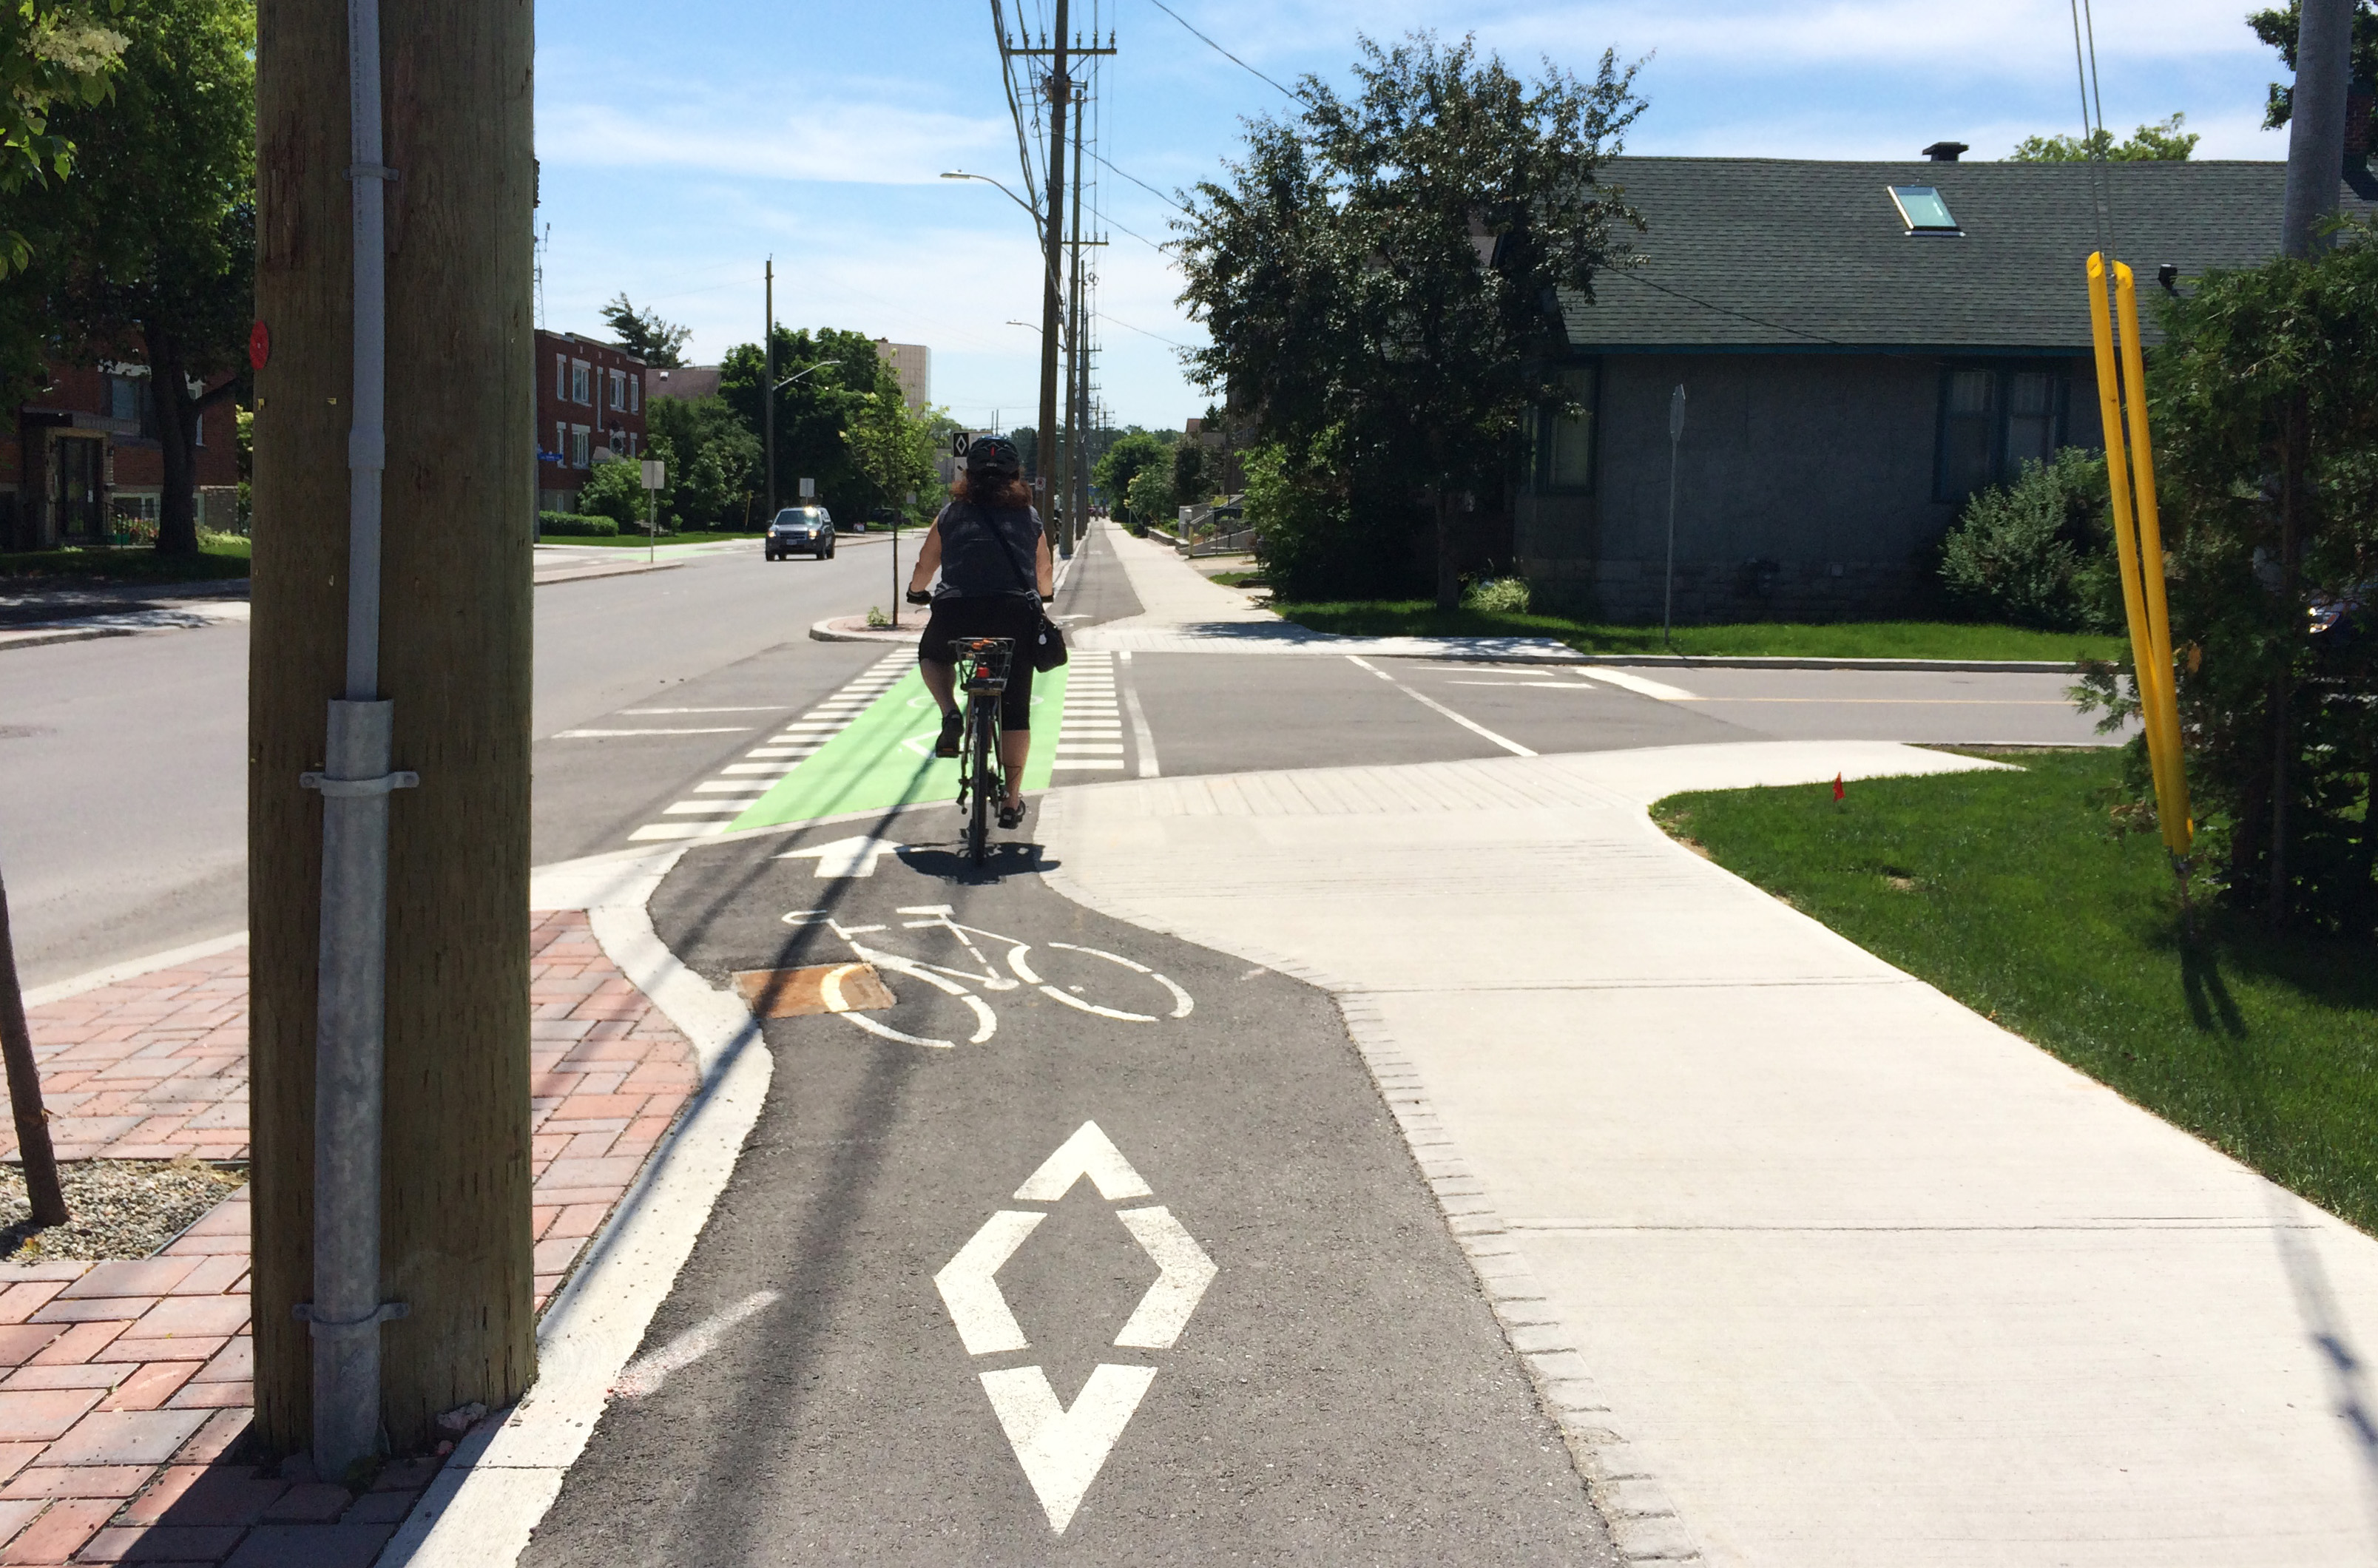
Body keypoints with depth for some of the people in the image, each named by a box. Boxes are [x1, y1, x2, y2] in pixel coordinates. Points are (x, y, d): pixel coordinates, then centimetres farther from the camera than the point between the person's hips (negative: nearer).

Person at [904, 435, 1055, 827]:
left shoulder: (951, 514, 13)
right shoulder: (1029, 517, 14)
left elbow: (923, 569, 19)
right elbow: (1045, 575, 23)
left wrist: (916, 592, 41)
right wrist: (1042, 596, 45)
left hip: (957, 611, 0)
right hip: (1016, 614, 0)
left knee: (932, 655, 32)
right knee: (1015, 710, 10)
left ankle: (951, 714, 5)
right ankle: (1011, 800, 12)